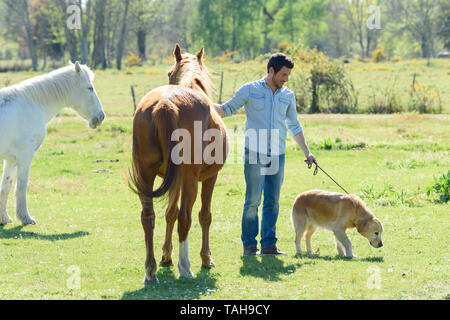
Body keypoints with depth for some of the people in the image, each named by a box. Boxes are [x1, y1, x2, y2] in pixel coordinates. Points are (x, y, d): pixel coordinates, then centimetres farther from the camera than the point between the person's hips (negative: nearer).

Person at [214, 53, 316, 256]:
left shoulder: (288, 96, 13)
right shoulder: (250, 90, 1)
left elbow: (294, 127, 21)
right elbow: (227, 109, 5)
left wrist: (307, 152, 17)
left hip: (277, 155, 4)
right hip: (255, 154, -4)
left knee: (273, 201, 4)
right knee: (253, 200, -6)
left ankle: (269, 245, 10)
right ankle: (249, 245, 0)